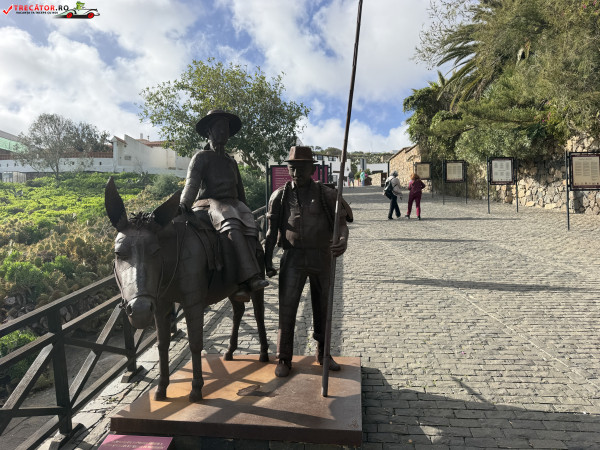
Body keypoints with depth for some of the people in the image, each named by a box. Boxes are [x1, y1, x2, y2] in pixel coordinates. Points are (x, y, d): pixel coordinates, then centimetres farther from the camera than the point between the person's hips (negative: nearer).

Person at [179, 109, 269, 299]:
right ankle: (251, 276, -46)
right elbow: (192, 183, -9)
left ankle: (242, 286, -39)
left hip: (233, 203, 5)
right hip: (208, 202, -5)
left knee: (250, 227, -28)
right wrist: (183, 205, -27)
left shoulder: (232, 161, 27)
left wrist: (244, 211, 22)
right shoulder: (201, 157, 8)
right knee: (232, 226, -38)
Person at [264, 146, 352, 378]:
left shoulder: (327, 195, -2)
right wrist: (267, 261, 2)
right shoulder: (280, 196, 2)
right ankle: (284, 359, 13)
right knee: (287, 307, -3)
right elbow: (272, 231, 5)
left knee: (322, 308, 13)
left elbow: (341, 222, -8)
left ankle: (323, 354, 32)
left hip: (321, 257, 1)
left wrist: (343, 240, -31)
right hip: (293, 257, 0)